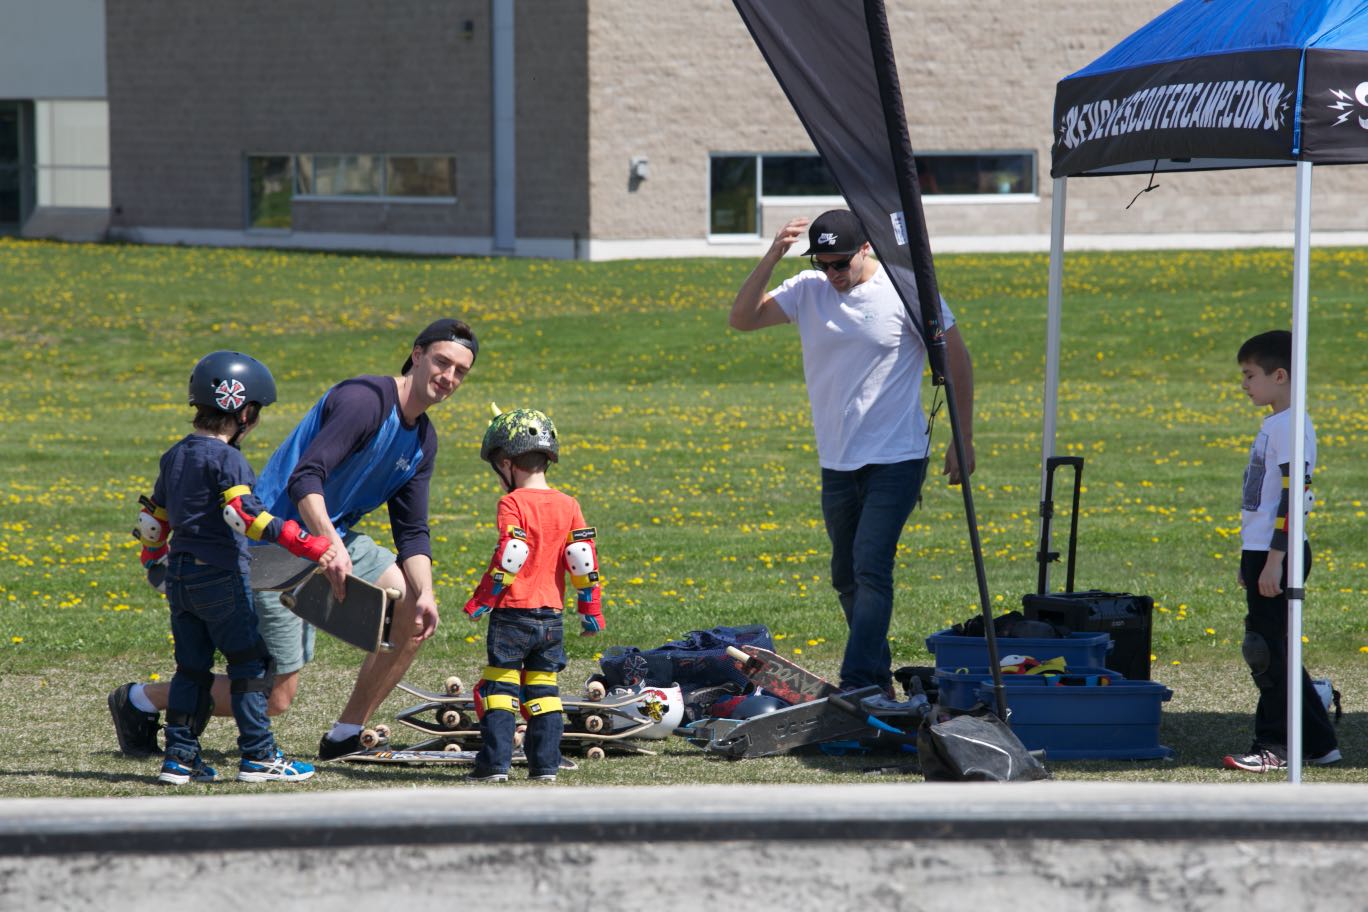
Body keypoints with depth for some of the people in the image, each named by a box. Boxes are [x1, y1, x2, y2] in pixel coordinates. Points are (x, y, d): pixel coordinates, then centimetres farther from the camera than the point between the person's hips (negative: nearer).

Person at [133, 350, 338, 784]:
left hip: (179, 577, 8)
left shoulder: (174, 456, 12)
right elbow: (246, 515, -27)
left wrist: (155, 563, 37)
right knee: (251, 663, 1)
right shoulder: (226, 459, -13)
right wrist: (311, 545, -33)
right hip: (221, 577, -8)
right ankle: (258, 756, 1)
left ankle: (179, 755, 12)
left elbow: (153, 517, 20)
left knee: (192, 666, 13)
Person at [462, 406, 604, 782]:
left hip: (512, 613, -5)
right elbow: (584, 558, 4)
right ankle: (545, 764, 6)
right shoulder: (568, 505, 6)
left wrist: (481, 599, -11)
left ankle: (495, 763, -6)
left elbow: (509, 557, -17)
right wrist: (590, 608, 11)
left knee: (499, 687, 0)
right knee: (543, 691, 10)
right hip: (551, 616, 5)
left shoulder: (513, 504, -9)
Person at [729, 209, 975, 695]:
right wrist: (770, 259, -16)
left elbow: (956, 359, -2)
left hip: (896, 459, -6)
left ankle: (857, 686, -19)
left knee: (871, 570, -16)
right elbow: (742, 319, -3)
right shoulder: (808, 290, 2)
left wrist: (963, 441, -3)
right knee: (847, 578, 13)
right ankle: (879, 679, 27)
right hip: (836, 463, 6)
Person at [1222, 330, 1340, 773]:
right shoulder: (1274, 425, 17)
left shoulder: (1290, 427, -14)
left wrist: (1274, 561, -22)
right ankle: (1320, 744, 15)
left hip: (1277, 555, -10)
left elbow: (1292, 497, -20)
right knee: (1269, 652, 11)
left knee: (1268, 650, -6)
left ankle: (1275, 745, -1)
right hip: (1262, 553, 10)